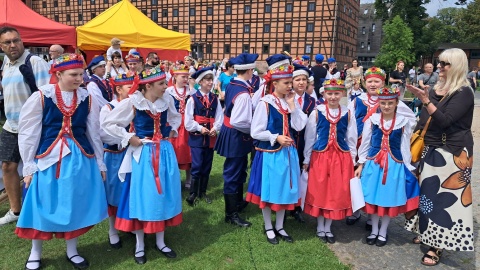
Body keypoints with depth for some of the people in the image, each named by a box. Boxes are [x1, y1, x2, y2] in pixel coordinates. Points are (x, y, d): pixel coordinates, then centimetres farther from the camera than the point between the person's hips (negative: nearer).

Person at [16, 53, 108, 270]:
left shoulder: (87, 99, 2)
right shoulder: (40, 97, -6)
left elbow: (93, 133, 9)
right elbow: (27, 134, -2)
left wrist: (100, 163, 11)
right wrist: (28, 167, -3)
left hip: (80, 158, 3)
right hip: (48, 158, -2)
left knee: (75, 204, 11)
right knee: (43, 206, 7)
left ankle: (72, 251, 30)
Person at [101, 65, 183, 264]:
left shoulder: (167, 100, 0)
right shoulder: (132, 103, -13)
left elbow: (176, 117, 22)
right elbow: (108, 124, -7)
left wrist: (172, 130, 6)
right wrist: (129, 138, -11)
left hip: (165, 152, 4)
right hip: (143, 154, -4)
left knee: (164, 194, 11)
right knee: (142, 196, 4)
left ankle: (160, 242, 27)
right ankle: (140, 245, 21)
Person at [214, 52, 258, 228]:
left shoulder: (231, 85, 3)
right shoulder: (243, 93, -26)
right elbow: (238, 122, -30)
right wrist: (253, 129, -14)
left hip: (230, 132, 10)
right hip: (236, 136, -10)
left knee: (239, 169, 25)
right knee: (233, 173, 1)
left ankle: (238, 200, 44)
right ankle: (231, 214, 14)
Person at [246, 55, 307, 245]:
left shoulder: (290, 102, 3)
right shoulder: (265, 103, -13)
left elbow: (299, 126, -8)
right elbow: (256, 132, -13)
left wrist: (292, 105, -12)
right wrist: (276, 138, -19)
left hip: (287, 152, 6)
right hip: (269, 153, -5)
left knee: (285, 190, 14)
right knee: (268, 191, 8)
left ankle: (279, 227, 31)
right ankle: (268, 228, 27)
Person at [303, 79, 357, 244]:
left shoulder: (347, 114, 1)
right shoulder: (317, 112, -4)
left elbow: (351, 139, 7)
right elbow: (309, 137, 1)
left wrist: (352, 160, 6)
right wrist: (306, 159, 2)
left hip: (341, 157, 2)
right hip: (320, 156, -1)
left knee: (337, 193, 8)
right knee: (319, 192, 7)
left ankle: (328, 228, 25)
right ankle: (320, 227, 25)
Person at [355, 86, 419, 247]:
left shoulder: (404, 122, -1)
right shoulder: (371, 120, -2)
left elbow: (405, 147, 4)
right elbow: (365, 144, 3)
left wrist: (408, 167, 3)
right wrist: (361, 165, 3)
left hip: (394, 164, 0)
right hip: (373, 163, 0)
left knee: (390, 198, 7)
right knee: (373, 197, 7)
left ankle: (383, 232, 25)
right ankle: (374, 230, 26)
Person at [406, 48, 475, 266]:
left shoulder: (464, 93, -12)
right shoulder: (438, 88, 11)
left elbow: (444, 120, -22)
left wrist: (425, 100, -28)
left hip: (451, 153, -7)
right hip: (431, 150, 8)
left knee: (444, 197, -2)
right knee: (428, 193, 13)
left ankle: (437, 246, 7)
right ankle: (426, 233, 28)